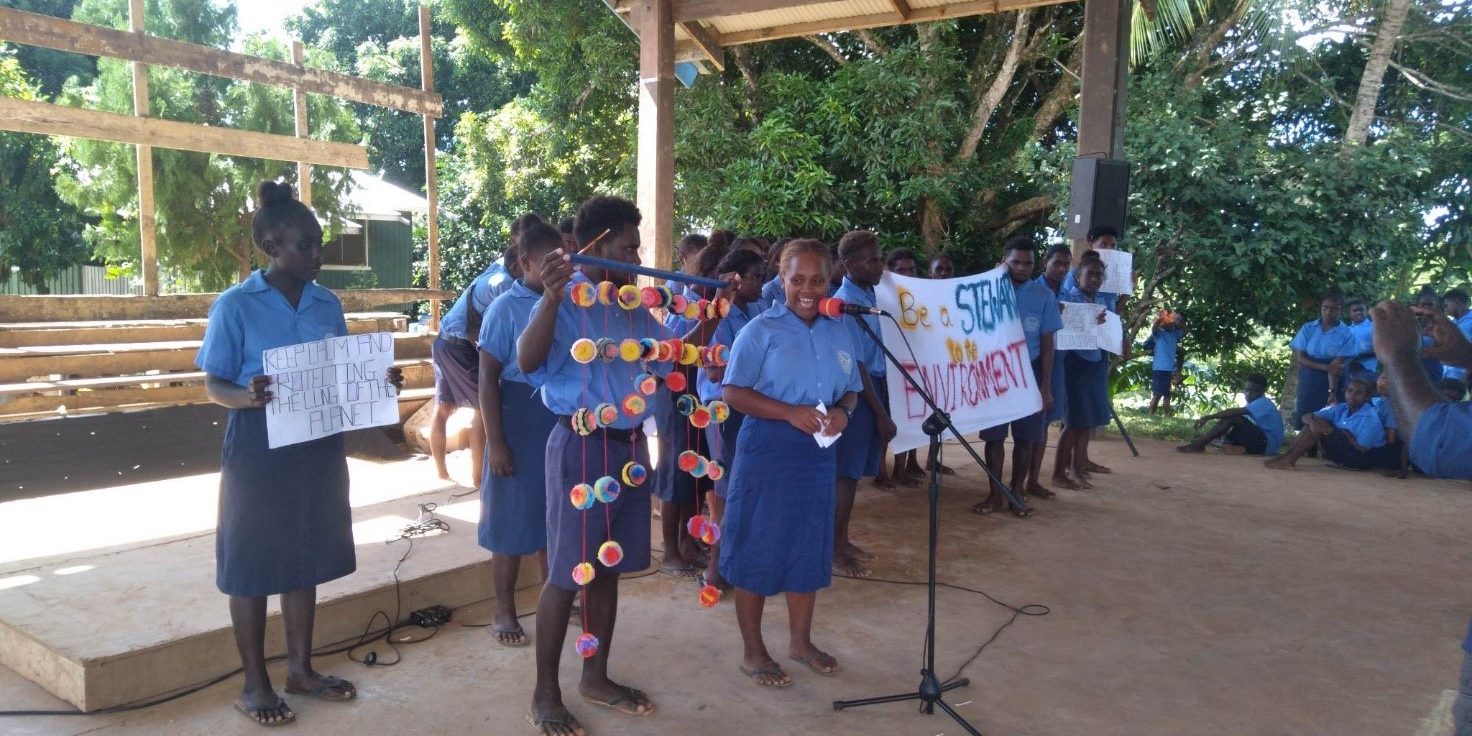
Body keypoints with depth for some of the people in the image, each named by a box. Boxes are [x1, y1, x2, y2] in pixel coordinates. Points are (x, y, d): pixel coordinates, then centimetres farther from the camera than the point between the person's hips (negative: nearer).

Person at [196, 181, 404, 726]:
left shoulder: (328, 304, 6)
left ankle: (301, 668, 28)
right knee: (253, 566, 5)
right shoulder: (235, 305, -9)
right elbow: (214, 384, -8)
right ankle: (254, 683, 19)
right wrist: (246, 397, -29)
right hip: (258, 450, -5)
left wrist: (378, 382, -8)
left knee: (305, 559, 14)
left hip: (318, 448, 5)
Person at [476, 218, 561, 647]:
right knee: (512, 518, 6)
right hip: (520, 422, -4)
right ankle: (504, 612, 19)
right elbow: (488, 377, -8)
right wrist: (495, 442, -12)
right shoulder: (506, 308, -8)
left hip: (562, 422, 4)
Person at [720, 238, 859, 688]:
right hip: (767, 451, -5)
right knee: (758, 551, 2)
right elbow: (732, 392, -11)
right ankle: (753, 652, 16)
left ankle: (800, 640, 31)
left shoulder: (839, 333, 9)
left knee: (810, 549, 14)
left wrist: (843, 412, -8)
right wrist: (790, 413, -21)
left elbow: (851, 390, 15)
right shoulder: (761, 330, -7)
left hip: (818, 453, 6)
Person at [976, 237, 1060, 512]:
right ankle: (996, 494, 11)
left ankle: (1018, 490, 19)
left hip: (1029, 372, 1)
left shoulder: (1044, 296, 1)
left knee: (1025, 436, 6)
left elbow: (1047, 344, 2)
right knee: (994, 435, 2)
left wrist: (1045, 386, -1)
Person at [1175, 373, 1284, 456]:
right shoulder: (1256, 404, 17)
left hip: (1268, 443, -10)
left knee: (1232, 417, -24)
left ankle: (1197, 444, -29)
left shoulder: (1263, 403, -15)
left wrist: (1208, 417, -30)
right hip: (1260, 441, 10)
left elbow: (1235, 411, -28)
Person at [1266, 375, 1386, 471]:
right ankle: (1287, 457, -13)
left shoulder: (1370, 418, -17)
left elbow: (1361, 448, -21)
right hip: (1343, 452, 7)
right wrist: (1312, 421, -24)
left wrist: (1338, 432, -16)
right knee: (1314, 424, -5)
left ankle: (1288, 460, -23)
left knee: (1320, 427, -21)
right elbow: (1306, 417, 0)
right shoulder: (1341, 409, 3)